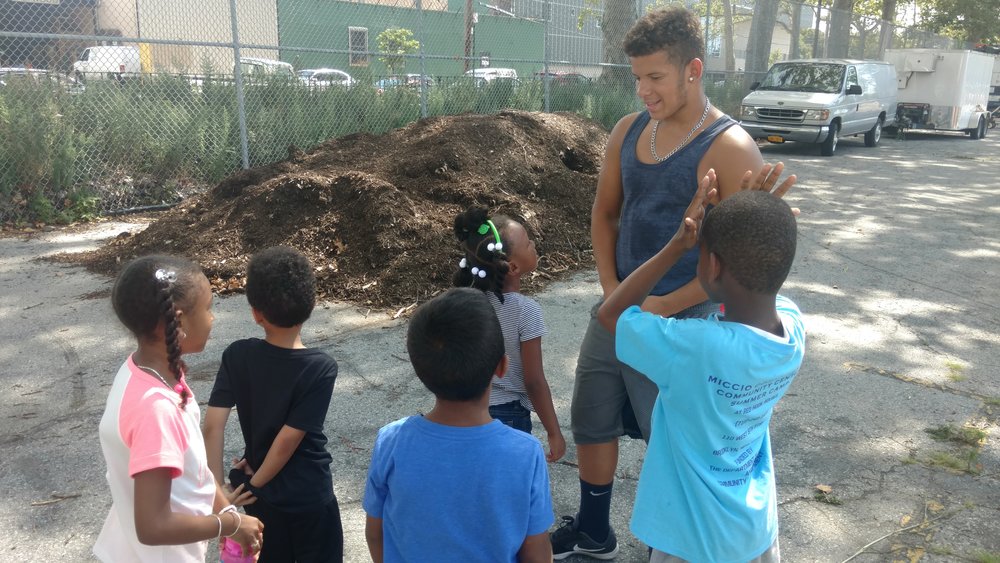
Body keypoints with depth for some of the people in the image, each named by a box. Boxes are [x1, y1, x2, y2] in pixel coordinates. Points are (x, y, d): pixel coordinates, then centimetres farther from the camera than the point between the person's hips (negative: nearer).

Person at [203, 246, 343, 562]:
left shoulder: (237, 356, -14)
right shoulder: (321, 368, -23)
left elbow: (213, 426, -16)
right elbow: (288, 440, -21)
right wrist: (256, 481, -7)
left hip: (260, 495, 4)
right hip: (309, 495, -4)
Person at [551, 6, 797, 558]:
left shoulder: (731, 149, -17)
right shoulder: (628, 131, 3)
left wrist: (664, 307, -17)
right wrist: (611, 289, -2)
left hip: (679, 322, -7)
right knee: (591, 420, 17)